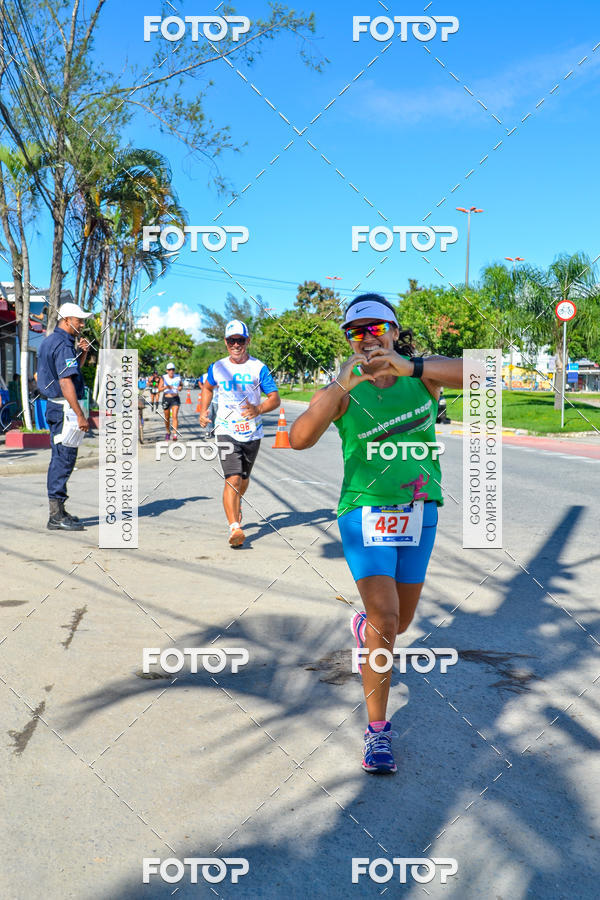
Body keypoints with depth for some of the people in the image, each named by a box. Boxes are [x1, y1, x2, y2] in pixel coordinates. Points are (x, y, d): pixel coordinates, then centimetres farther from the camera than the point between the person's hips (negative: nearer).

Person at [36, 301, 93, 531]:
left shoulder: (50, 341, 17)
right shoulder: (64, 344, -16)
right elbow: (66, 383, -22)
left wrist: (82, 354, 11)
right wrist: (80, 416, -22)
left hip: (54, 406, 11)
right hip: (65, 408, -11)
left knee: (60, 459, 14)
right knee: (64, 459, -8)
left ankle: (58, 512, 21)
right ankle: (57, 517, -5)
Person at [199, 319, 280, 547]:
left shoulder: (258, 368, -4)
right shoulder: (217, 368, 1)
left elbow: (275, 398, -7)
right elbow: (207, 387, 23)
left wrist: (259, 409, -26)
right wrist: (203, 411, 10)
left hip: (252, 433, 1)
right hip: (227, 432, -1)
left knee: (244, 478, 18)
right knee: (232, 479, -17)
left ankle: (236, 504, 50)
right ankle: (234, 527, -22)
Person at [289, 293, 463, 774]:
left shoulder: (423, 370, -1)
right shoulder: (342, 390, -7)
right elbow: (298, 439, -22)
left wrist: (411, 367, -33)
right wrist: (341, 385, -32)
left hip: (419, 511, 3)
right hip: (366, 511, -3)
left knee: (400, 621, 16)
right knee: (385, 620, -14)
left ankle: (364, 626, 53)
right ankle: (378, 731, 1)